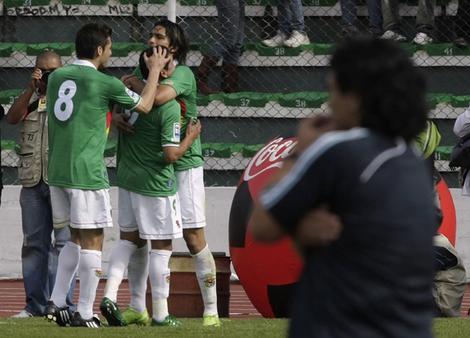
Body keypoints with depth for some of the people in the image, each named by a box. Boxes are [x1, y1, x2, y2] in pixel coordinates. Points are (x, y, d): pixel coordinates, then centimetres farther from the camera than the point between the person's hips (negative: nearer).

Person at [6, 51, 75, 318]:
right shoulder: (30, 99, 17)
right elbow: (12, 117, 0)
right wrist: (32, 88, -9)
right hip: (33, 180, 4)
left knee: (63, 242, -8)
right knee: (34, 243, 5)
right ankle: (35, 304, 9)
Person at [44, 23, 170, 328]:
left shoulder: (57, 77, 9)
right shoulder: (103, 83, -9)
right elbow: (145, 106, 4)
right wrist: (155, 71, 17)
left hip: (57, 173, 7)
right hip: (86, 173, -7)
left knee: (77, 238, 18)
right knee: (92, 240, -1)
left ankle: (57, 303, 13)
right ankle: (85, 314, -2)